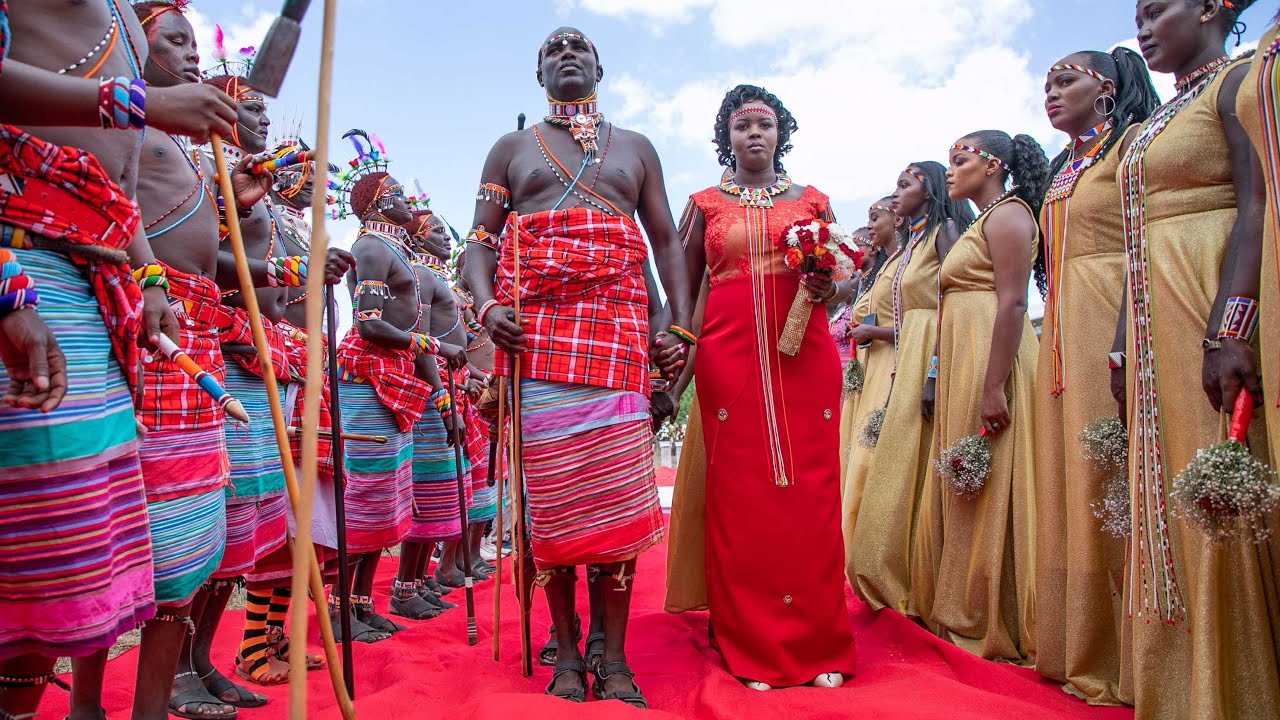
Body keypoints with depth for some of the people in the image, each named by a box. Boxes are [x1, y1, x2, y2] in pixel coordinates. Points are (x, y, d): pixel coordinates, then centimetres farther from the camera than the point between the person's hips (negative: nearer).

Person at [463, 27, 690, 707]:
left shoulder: (636, 147, 24)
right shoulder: (511, 148, 21)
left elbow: (667, 241, 16)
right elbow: (480, 239, 13)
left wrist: (682, 325, 2)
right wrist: (487, 305, -8)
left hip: (617, 326, 1)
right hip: (535, 328, 0)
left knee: (617, 488, -7)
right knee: (552, 488, -4)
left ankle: (615, 657, 2)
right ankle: (567, 651, 8)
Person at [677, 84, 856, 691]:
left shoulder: (811, 201, 16)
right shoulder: (706, 204, 14)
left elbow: (832, 286, 19)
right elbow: (686, 286, 11)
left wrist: (826, 290, -4)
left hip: (805, 355, 1)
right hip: (729, 355, -1)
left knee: (809, 492, -3)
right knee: (740, 493, -3)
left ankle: (818, 645, 9)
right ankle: (753, 648, 8)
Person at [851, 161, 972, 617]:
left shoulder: (946, 228, -3)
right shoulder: (913, 242, 22)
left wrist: (936, 371, -23)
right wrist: (896, 379, 14)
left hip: (933, 356, -9)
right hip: (907, 362, 9)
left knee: (920, 467, -8)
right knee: (900, 466, 9)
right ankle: (902, 582, 18)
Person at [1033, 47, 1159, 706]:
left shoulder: (1134, 142, 1)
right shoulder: (1062, 168, 22)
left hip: (1115, 323, -7)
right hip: (1063, 332, 7)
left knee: (1110, 477, -6)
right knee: (1071, 478, 8)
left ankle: (1126, 657, 6)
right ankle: (1081, 649, 19)